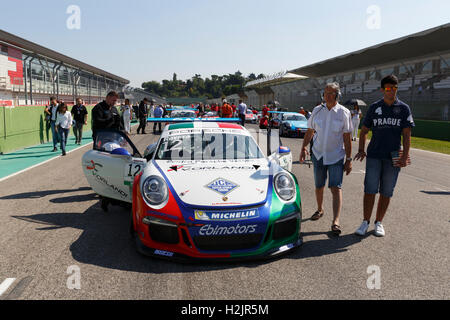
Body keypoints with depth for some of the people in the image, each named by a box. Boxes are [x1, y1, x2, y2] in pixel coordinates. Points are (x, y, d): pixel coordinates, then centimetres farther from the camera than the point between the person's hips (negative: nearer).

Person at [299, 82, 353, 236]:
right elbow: (309, 131, 11)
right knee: (319, 186, 14)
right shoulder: (317, 110, 3)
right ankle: (320, 210, 37)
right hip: (318, 154, 3)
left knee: (336, 187, -12)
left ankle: (336, 221, -13)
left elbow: (347, 138, -3)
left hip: (336, 156, -3)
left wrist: (349, 159, -5)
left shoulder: (344, 113, -4)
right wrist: (303, 148, 0)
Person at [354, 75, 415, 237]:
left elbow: (406, 135, 2)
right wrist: (361, 150, -1)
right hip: (374, 155, 0)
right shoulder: (374, 107, 6)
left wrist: (405, 156, -9)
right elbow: (364, 131, 11)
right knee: (370, 190, -3)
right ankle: (366, 222, 8)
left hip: (393, 157, 0)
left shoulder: (404, 108, 5)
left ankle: (379, 222, 19)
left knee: (386, 192, 6)